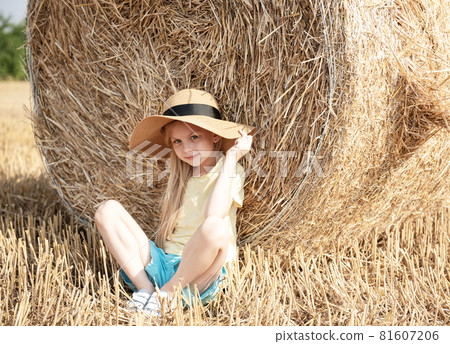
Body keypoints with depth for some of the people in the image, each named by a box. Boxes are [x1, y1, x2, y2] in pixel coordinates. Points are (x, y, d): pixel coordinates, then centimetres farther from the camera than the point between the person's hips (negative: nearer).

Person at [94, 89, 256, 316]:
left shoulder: (231, 173, -1)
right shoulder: (181, 176, 16)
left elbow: (213, 214, -23)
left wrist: (232, 157, -17)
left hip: (198, 276, -5)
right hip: (161, 264, 6)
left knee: (215, 227, -37)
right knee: (108, 210, -6)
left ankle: (165, 295, -16)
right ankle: (146, 289, -18)